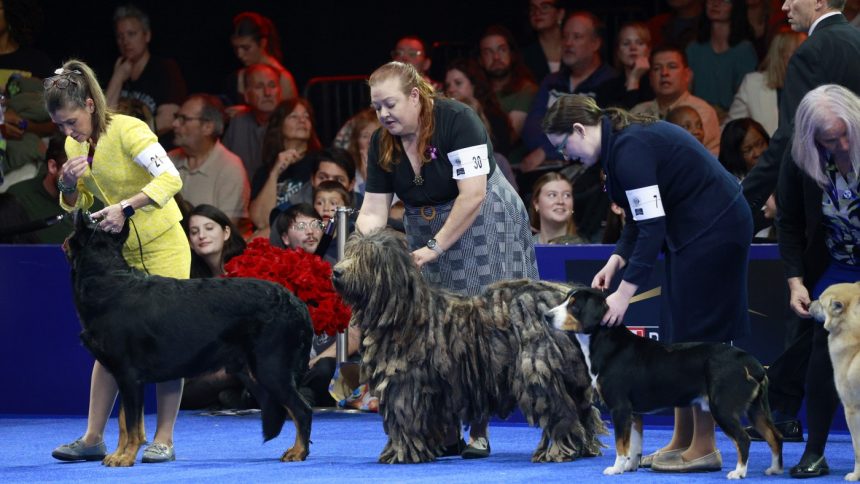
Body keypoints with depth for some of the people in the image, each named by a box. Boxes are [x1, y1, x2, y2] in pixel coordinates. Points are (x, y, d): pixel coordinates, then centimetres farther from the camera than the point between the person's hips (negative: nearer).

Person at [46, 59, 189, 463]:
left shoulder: (127, 131, -21)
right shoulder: (74, 144, 1)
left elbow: (170, 178, -33)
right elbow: (76, 206, 12)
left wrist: (125, 207, -42)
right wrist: (68, 184, -10)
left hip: (162, 248, -7)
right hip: (117, 253, 7)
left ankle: (164, 439, 0)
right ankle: (93, 438, 4)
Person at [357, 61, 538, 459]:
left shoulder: (456, 121, -20)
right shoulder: (382, 144, -1)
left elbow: (472, 193, -24)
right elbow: (373, 210, -2)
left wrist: (435, 248, -23)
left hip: (482, 228, -6)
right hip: (427, 236, 6)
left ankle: (479, 431, -6)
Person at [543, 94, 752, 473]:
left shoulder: (629, 149, -22)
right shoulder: (620, 141, 8)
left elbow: (652, 227, -25)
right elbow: (640, 220, 14)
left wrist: (625, 292, -25)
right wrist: (615, 262, 1)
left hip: (714, 230, -10)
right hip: (696, 230, 10)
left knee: (695, 338, -6)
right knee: (678, 336, 11)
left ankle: (704, 449, -2)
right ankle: (682, 442, 15)